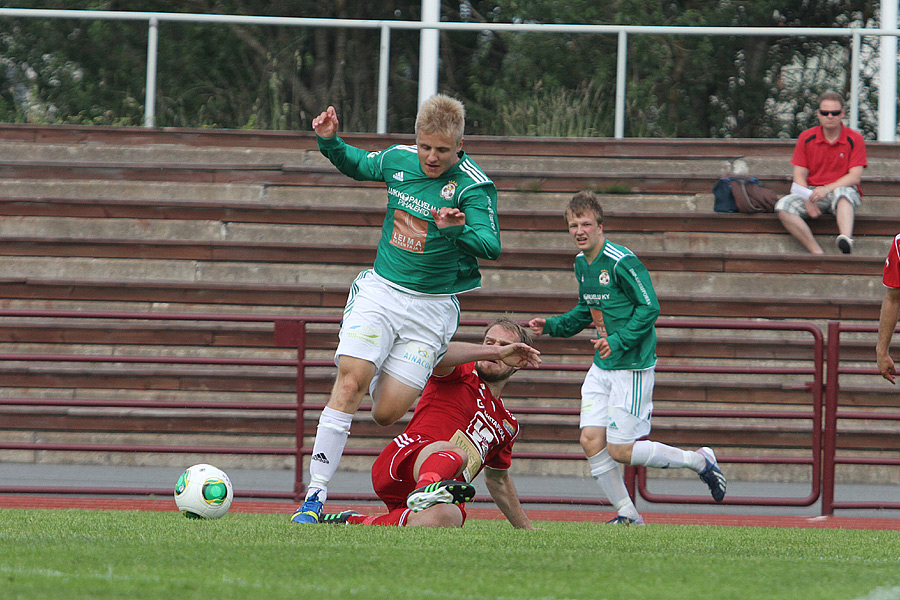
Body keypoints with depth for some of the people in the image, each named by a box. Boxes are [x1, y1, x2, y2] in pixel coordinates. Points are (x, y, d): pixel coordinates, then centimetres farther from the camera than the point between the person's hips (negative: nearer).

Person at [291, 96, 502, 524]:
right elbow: (356, 165, 21)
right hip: (381, 291, 2)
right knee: (349, 384, -17)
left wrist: (458, 229, -45)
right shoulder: (398, 160, 0)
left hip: (431, 308, -2)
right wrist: (330, 142, 2)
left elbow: (491, 246, -26)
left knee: (386, 414, -4)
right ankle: (316, 492, -16)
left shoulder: (474, 186, -14)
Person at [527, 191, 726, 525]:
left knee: (620, 450, -8)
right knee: (591, 441, -1)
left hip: (632, 368, -8)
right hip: (601, 368, 8)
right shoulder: (581, 264, 10)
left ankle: (700, 461, 9)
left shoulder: (621, 262, -17)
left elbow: (649, 307, -18)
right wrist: (550, 326, 10)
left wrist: (618, 341, -25)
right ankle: (628, 515, 12)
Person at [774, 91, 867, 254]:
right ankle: (817, 253, -38)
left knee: (843, 193, -40)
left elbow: (855, 177, -7)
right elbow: (799, 176, 3)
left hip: (842, 189, -3)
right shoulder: (806, 138, 6)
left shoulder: (854, 139, 0)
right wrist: (808, 201, -17)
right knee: (783, 206, -27)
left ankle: (846, 239, -67)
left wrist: (827, 189, -22)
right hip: (812, 192, 3)